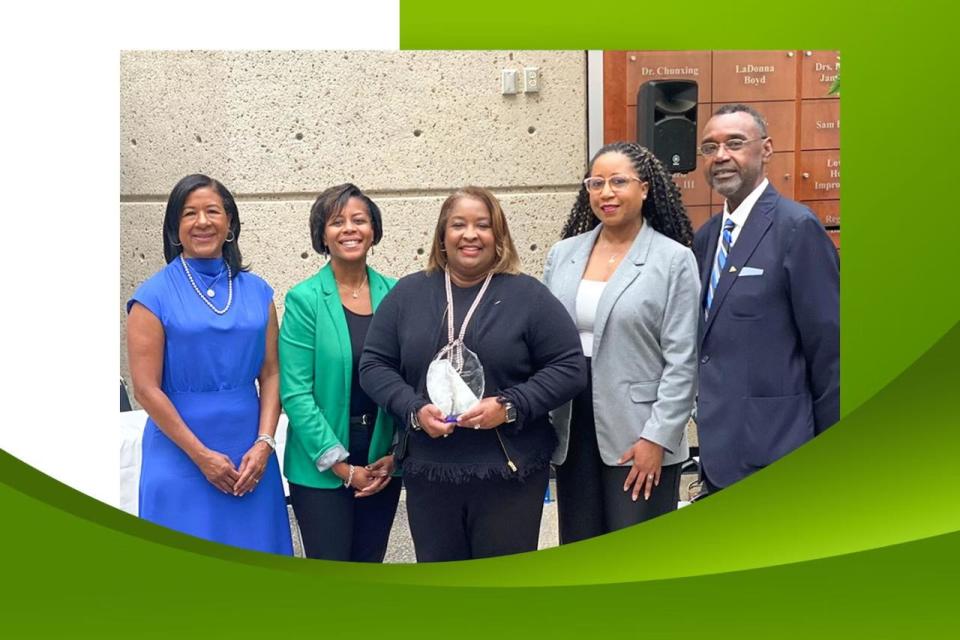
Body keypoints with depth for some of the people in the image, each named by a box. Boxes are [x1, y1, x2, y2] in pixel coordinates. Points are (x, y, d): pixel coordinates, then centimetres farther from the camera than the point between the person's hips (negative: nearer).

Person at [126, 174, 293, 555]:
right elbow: (146, 388, -8)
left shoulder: (256, 292, 7)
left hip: (249, 456, 3)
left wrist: (264, 443, -8)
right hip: (181, 455, -3)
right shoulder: (154, 296, -4)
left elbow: (271, 374, 6)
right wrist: (201, 455, -11)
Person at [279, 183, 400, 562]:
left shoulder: (393, 294, 4)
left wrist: (395, 454, -3)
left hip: (382, 463, 4)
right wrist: (341, 465, -12)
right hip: (322, 468, -3)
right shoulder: (303, 299, -8)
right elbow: (295, 392, -11)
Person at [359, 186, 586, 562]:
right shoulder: (408, 294, 6)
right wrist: (414, 409, -11)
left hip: (509, 473, -2)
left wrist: (510, 406, -16)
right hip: (429, 473, 3)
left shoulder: (528, 295, -1)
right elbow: (374, 365, 6)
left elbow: (568, 368, -3)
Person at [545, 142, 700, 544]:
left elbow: (682, 361, -8)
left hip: (638, 438, -4)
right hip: (571, 433, 4)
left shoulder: (674, 259, -5)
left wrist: (658, 438, -13)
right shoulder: (563, 254, 8)